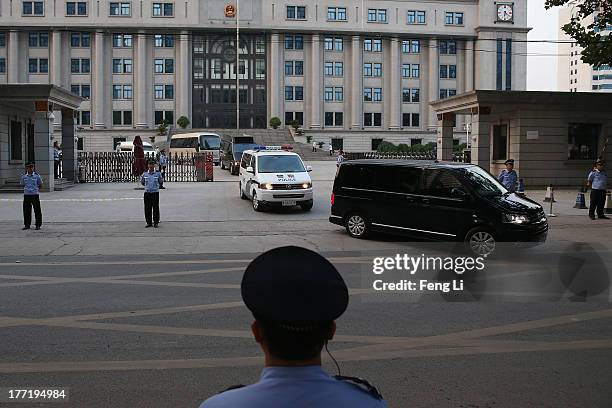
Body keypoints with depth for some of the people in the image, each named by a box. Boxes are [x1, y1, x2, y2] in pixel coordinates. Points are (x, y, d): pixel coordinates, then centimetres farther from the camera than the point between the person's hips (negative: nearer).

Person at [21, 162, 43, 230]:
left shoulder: (37, 176, -2)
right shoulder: (23, 176, 4)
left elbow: (40, 185, 8)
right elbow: (23, 185, 17)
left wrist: (37, 189, 5)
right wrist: (27, 189, 8)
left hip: (35, 195, -2)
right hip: (26, 195, 2)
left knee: (37, 210, 0)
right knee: (26, 210, 5)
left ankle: (38, 225, 7)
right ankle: (27, 225, 15)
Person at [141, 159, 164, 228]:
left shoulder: (158, 173, 1)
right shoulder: (145, 174, 5)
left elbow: (161, 183, 9)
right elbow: (142, 183, 16)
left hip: (155, 193, -2)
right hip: (147, 193, 2)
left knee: (156, 208, 1)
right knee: (147, 209, 3)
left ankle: (156, 223, 10)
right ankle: (149, 223, 13)